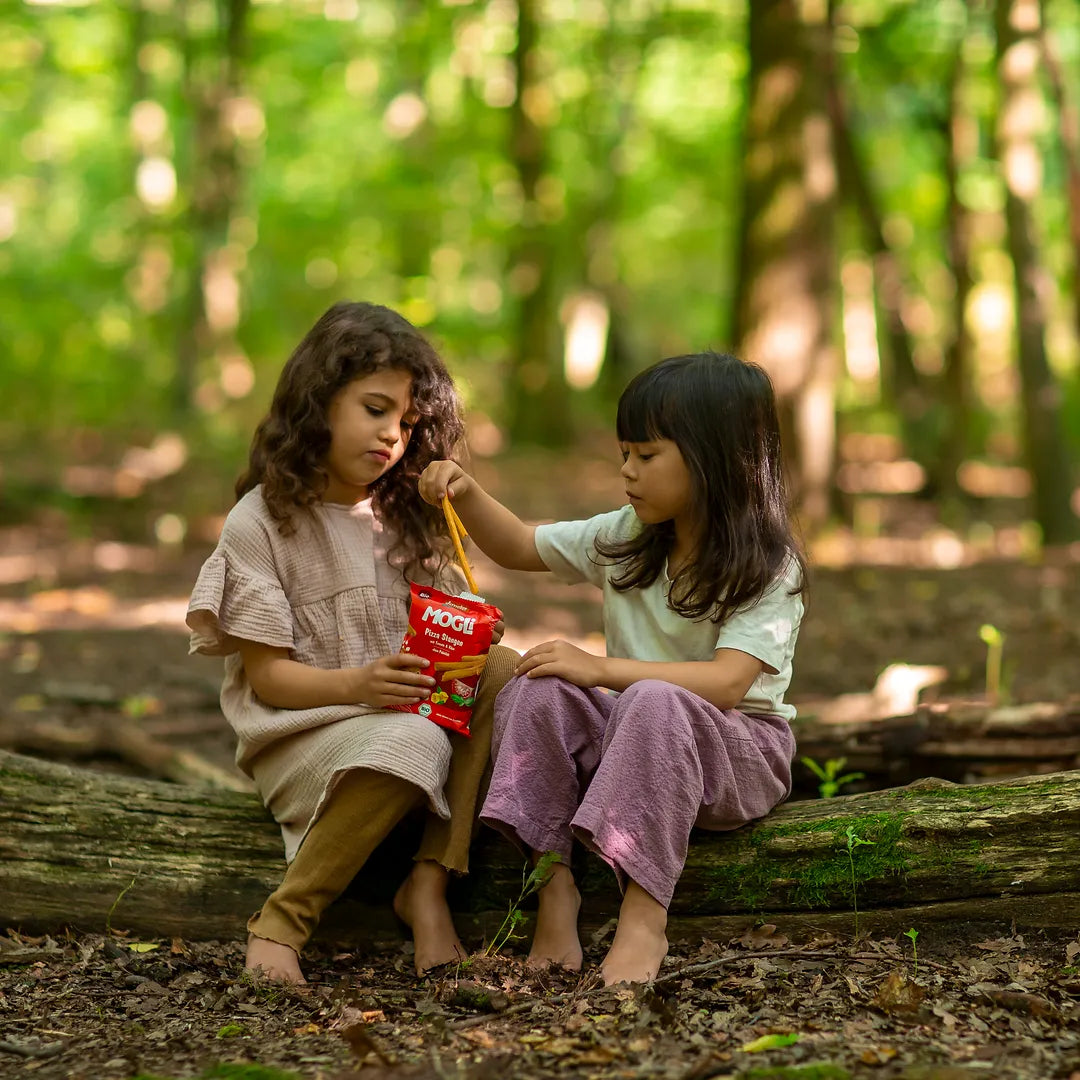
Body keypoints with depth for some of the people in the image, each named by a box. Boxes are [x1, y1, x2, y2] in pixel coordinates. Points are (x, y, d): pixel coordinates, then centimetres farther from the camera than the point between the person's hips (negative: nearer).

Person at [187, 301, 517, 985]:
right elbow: (266, 676, -10)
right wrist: (356, 684, -29)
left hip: (411, 712, 6)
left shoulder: (406, 517, 14)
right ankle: (281, 923, -27)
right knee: (412, 743, -37)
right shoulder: (261, 521, -6)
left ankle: (429, 884, -24)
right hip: (298, 731, -6)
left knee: (503, 672, -22)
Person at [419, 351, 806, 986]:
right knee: (536, 692, -21)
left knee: (652, 702, -38)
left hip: (740, 751, -6)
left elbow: (726, 683, -26)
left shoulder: (769, 567, -12)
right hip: (632, 741, 6)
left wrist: (600, 669, -30)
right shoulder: (626, 539, 7)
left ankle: (645, 915, -40)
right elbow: (520, 547, 19)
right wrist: (466, 493, -1)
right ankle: (554, 882, -25)